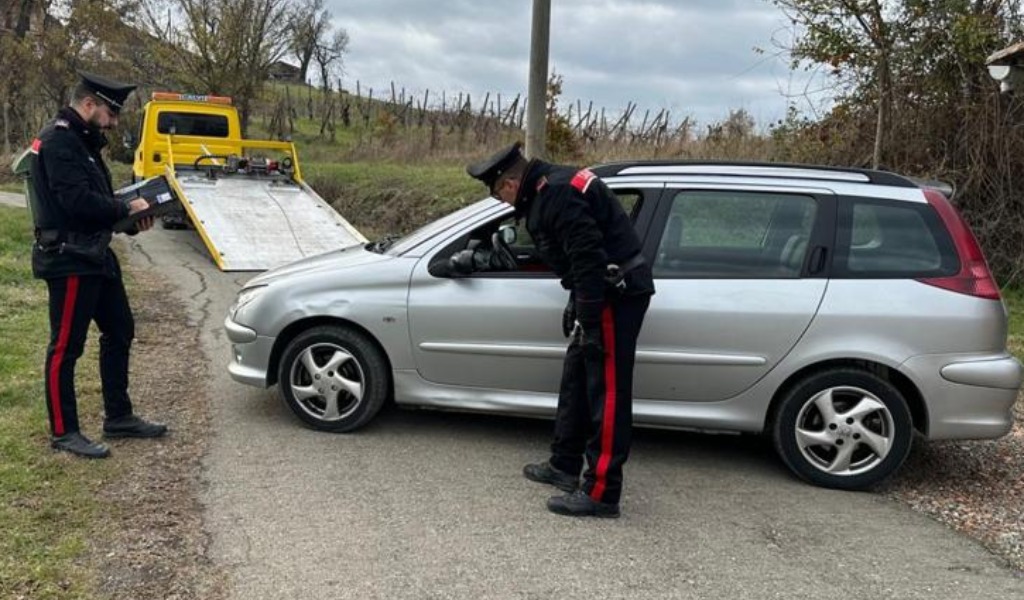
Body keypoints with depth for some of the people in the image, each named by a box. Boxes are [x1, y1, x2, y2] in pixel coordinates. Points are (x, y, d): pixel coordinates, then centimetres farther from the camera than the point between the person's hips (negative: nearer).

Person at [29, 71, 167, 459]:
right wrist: (126, 208, -13)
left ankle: (118, 418, 25)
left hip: (95, 256, 11)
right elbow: (78, 201, -26)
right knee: (66, 346, -1)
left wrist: (131, 217, 0)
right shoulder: (58, 141, -15)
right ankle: (63, 432, 10)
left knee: (119, 332, 15)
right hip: (69, 261, -11)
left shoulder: (81, 141, 17)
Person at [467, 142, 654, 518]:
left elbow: (589, 259, -27)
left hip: (617, 294, -11)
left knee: (607, 392, -6)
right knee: (576, 381, 17)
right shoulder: (550, 188, 13)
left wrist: (587, 321, -24)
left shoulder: (558, 195, -20)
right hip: (606, 292, 11)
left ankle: (601, 493, 0)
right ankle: (564, 466, 30)